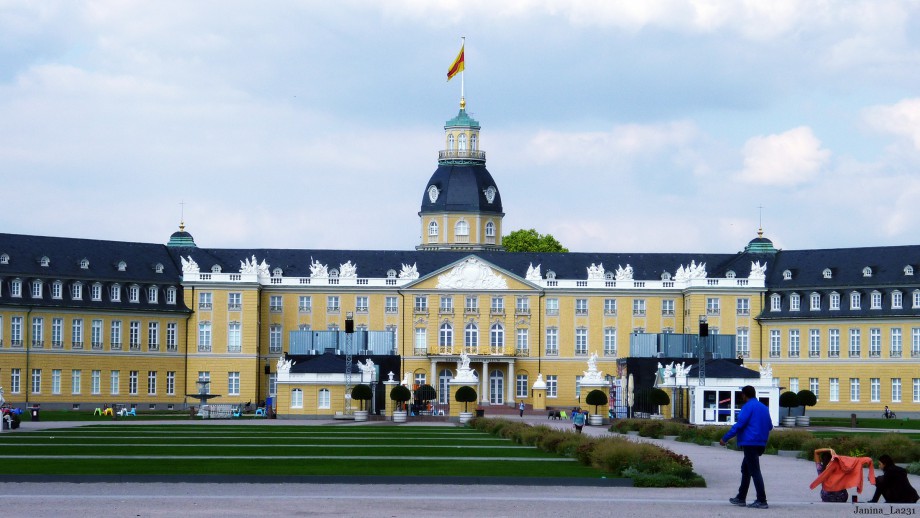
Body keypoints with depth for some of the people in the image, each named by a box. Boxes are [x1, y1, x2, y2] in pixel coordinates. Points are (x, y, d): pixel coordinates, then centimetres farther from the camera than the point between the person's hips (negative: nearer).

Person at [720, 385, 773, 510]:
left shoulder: (748, 406, -10)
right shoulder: (764, 407, 15)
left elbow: (739, 424, -17)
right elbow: (769, 426, 20)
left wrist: (725, 438, -13)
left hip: (750, 443, -9)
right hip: (761, 443, 9)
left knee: (754, 471, -10)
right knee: (745, 469, 19)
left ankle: (762, 501, -14)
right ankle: (741, 498, 24)